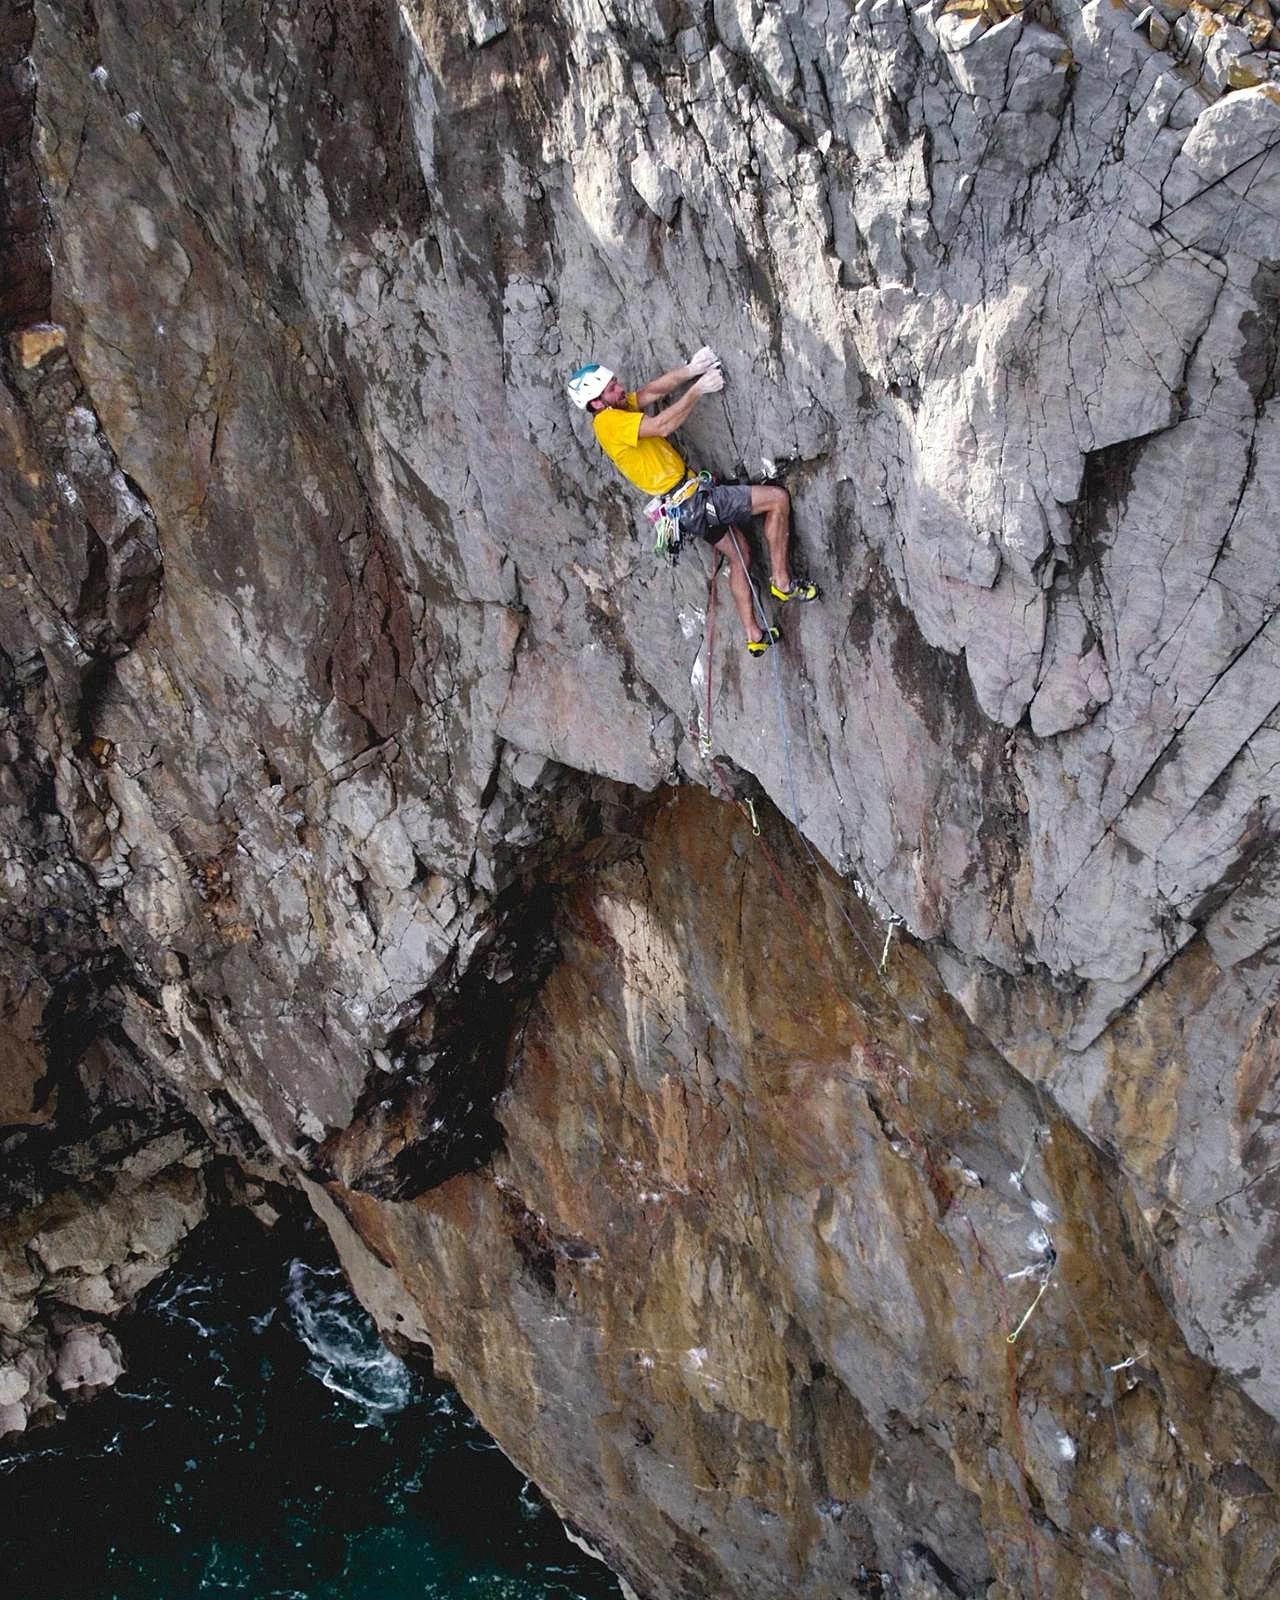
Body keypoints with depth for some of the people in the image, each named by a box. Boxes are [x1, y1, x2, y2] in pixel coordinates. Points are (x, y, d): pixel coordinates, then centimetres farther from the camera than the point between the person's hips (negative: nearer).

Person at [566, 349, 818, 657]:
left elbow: (654, 389, 1)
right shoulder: (607, 421, -19)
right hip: (691, 501, -10)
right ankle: (782, 582, 1)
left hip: (686, 506, 10)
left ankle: (754, 636, 27)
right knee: (777, 498, -6)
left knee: (738, 554, 21)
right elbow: (662, 425, -28)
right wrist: (697, 390, -22)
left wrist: (689, 371, -16)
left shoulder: (620, 408, 10)